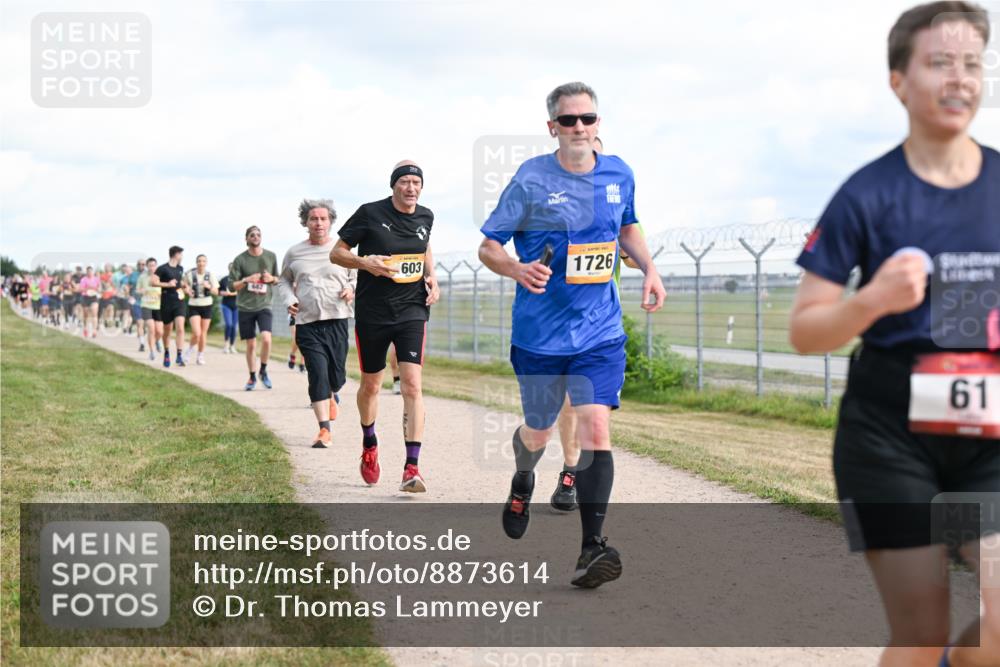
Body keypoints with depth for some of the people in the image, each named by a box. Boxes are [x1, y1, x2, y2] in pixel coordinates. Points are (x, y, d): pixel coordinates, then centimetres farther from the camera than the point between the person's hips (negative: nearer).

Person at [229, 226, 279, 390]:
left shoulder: (271, 256, 6)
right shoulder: (240, 259, -1)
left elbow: (278, 279, 17)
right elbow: (231, 285, 0)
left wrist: (272, 278, -6)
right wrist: (246, 280, -18)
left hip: (264, 305, 0)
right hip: (245, 307, 0)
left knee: (266, 338, -20)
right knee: (251, 344, 5)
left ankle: (263, 371, 3)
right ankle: (252, 377, 22)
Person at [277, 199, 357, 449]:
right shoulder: (295, 253, 8)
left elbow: (358, 277, 15)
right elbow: (284, 281, 22)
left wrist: (352, 289, -7)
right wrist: (289, 300, 3)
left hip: (337, 320, 0)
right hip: (307, 323, 0)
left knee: (337, 375, 4)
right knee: (318, 374, -10)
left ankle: (331, 394, 43)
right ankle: (324, 429, -4)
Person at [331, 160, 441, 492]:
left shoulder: (425, 217, 5)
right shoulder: (370, 213, -8)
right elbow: (336, 253, -2)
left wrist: (431, 277, 8)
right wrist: (365, 262, -21)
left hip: (412, 312, 1)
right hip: (372, 313, -1)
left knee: (412, 385, -13)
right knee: (371, 385, 14)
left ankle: (411, 469, -14)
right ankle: (369, 445, 43)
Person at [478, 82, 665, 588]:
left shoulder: (618, 174, 3)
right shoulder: (532, 179, -9)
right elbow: (488, 245, -7)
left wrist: (648, 269, 6)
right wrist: (516, 269, -28)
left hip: (600, 332, 2)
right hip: (540, 332, -2)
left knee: (595, 428, -13)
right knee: (539, 431, 13)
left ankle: (592, 546, -10)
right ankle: (523, 479, 50)